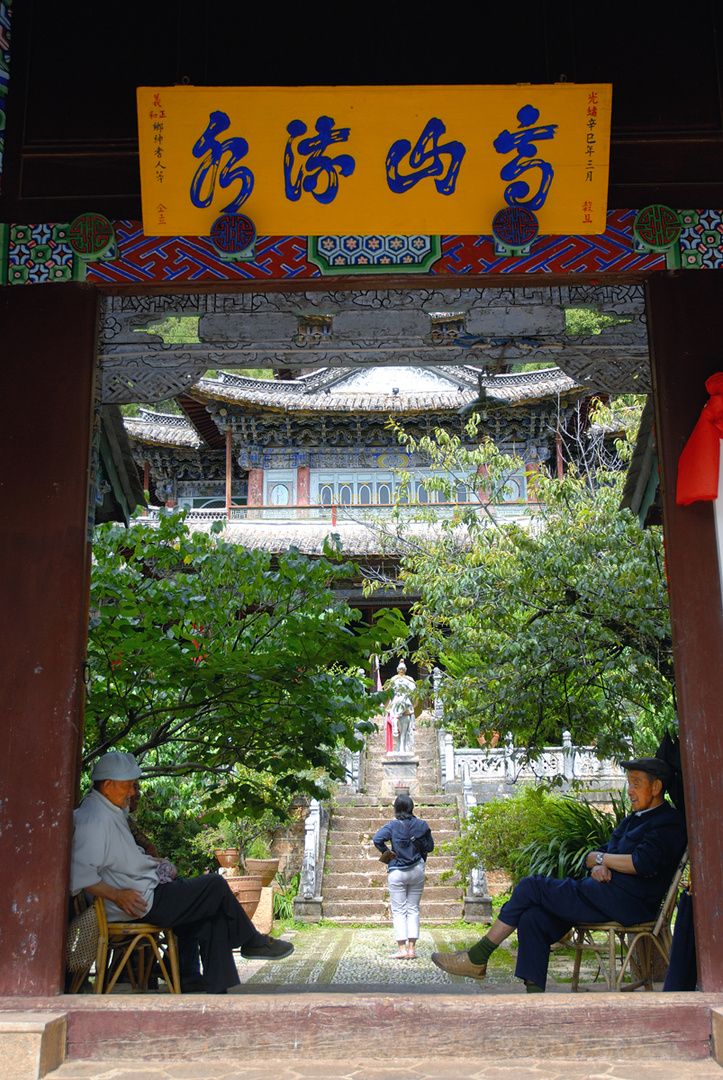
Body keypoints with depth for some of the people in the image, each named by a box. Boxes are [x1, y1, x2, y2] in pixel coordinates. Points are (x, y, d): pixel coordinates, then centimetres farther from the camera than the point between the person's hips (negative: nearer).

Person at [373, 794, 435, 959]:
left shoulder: (393, 825, -9)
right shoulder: (422, 824, -1)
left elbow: (377, 839, -21)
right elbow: (430, 846, 6)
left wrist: (386, 853, -6)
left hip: (397, 872, -3)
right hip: (417, 870, 3)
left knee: (399, 911, 4)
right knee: (413, 909, 11)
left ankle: (402, 949, -2)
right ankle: (412, 948, 6)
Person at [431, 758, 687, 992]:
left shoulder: (670, 823, -4)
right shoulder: (632, 820, 26)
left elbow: (642, 863, -19)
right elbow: (604, 852, 22)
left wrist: (598, 859, -6)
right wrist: (597, 867, -3)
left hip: (625, 902, -9)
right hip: (604, 898, 9)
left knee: (530, 887, -11)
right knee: (533, 918, -11)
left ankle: (476, 958, -2)